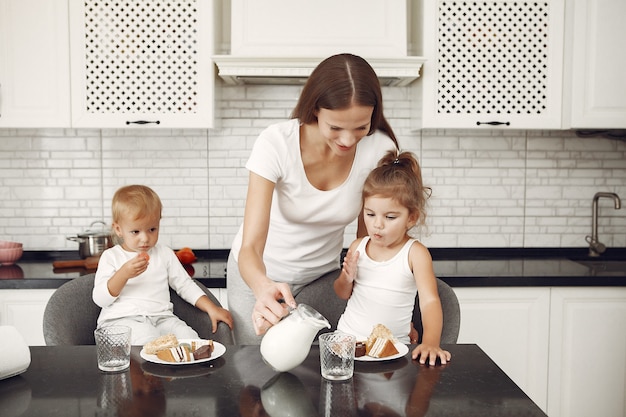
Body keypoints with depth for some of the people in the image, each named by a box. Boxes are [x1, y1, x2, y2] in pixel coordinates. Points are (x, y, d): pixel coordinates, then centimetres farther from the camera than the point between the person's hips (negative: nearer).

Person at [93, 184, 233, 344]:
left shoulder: (164, 253, 18)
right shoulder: (111, 256, 8)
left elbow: (185, 285, 21)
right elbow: (100, 299, -1)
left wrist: (212, 308, 8)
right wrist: (123, 274, -17)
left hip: (160, 317, 3)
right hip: (120, 318, -3)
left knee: (188, 336, -25)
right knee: (147, 336, -35)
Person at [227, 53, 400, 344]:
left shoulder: (379, 150, -21)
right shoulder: (275, 144, -29)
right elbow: (250, 248, -33)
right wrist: (264, 288, -54)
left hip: (322, 274, 2)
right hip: (258, 272, -2)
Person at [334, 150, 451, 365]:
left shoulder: (415, 253, -9)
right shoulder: (357, 247, 2)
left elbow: (430, 301, -18)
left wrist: (430, 342, -33)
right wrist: (347, 278, -8)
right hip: (348, 337, 2)